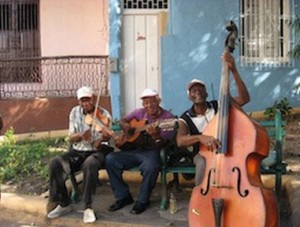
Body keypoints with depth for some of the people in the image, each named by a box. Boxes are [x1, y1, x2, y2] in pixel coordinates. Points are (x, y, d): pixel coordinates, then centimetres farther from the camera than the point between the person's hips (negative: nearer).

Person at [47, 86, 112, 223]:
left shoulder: (104, 115, -9)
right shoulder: (75, 112, 2)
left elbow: (97, 145, -12)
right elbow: (71, 137, 1)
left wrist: (104, 137, -36)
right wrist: (81, 136, -22)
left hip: (96, 151, -4)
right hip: (77, 151, 4)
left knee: (90, 164, -39)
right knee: (55, 164, -23)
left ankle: (88, 207, -27)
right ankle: (64, 204, -10)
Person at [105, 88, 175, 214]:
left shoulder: (168, 117, -8)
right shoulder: (140, 112, 8)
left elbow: (164, 144, -15)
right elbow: (122, 121, 17)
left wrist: (155, 135, -37)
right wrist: (127, 127, -7)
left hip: (153, 152, -5)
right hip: (135, 150, 5)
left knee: (150, 166, -39)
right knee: (110, 159, -14)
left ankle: (143, 201, -11)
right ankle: (123, 196, -1)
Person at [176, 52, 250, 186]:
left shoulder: (218, 106, 4)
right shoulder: (186, 119, 2)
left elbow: (244, 98, -11)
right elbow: (180, 141, -17)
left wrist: (234, 71, -20)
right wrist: (200, 137, -39)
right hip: (202, 154, 0)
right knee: (204, 165, -37)